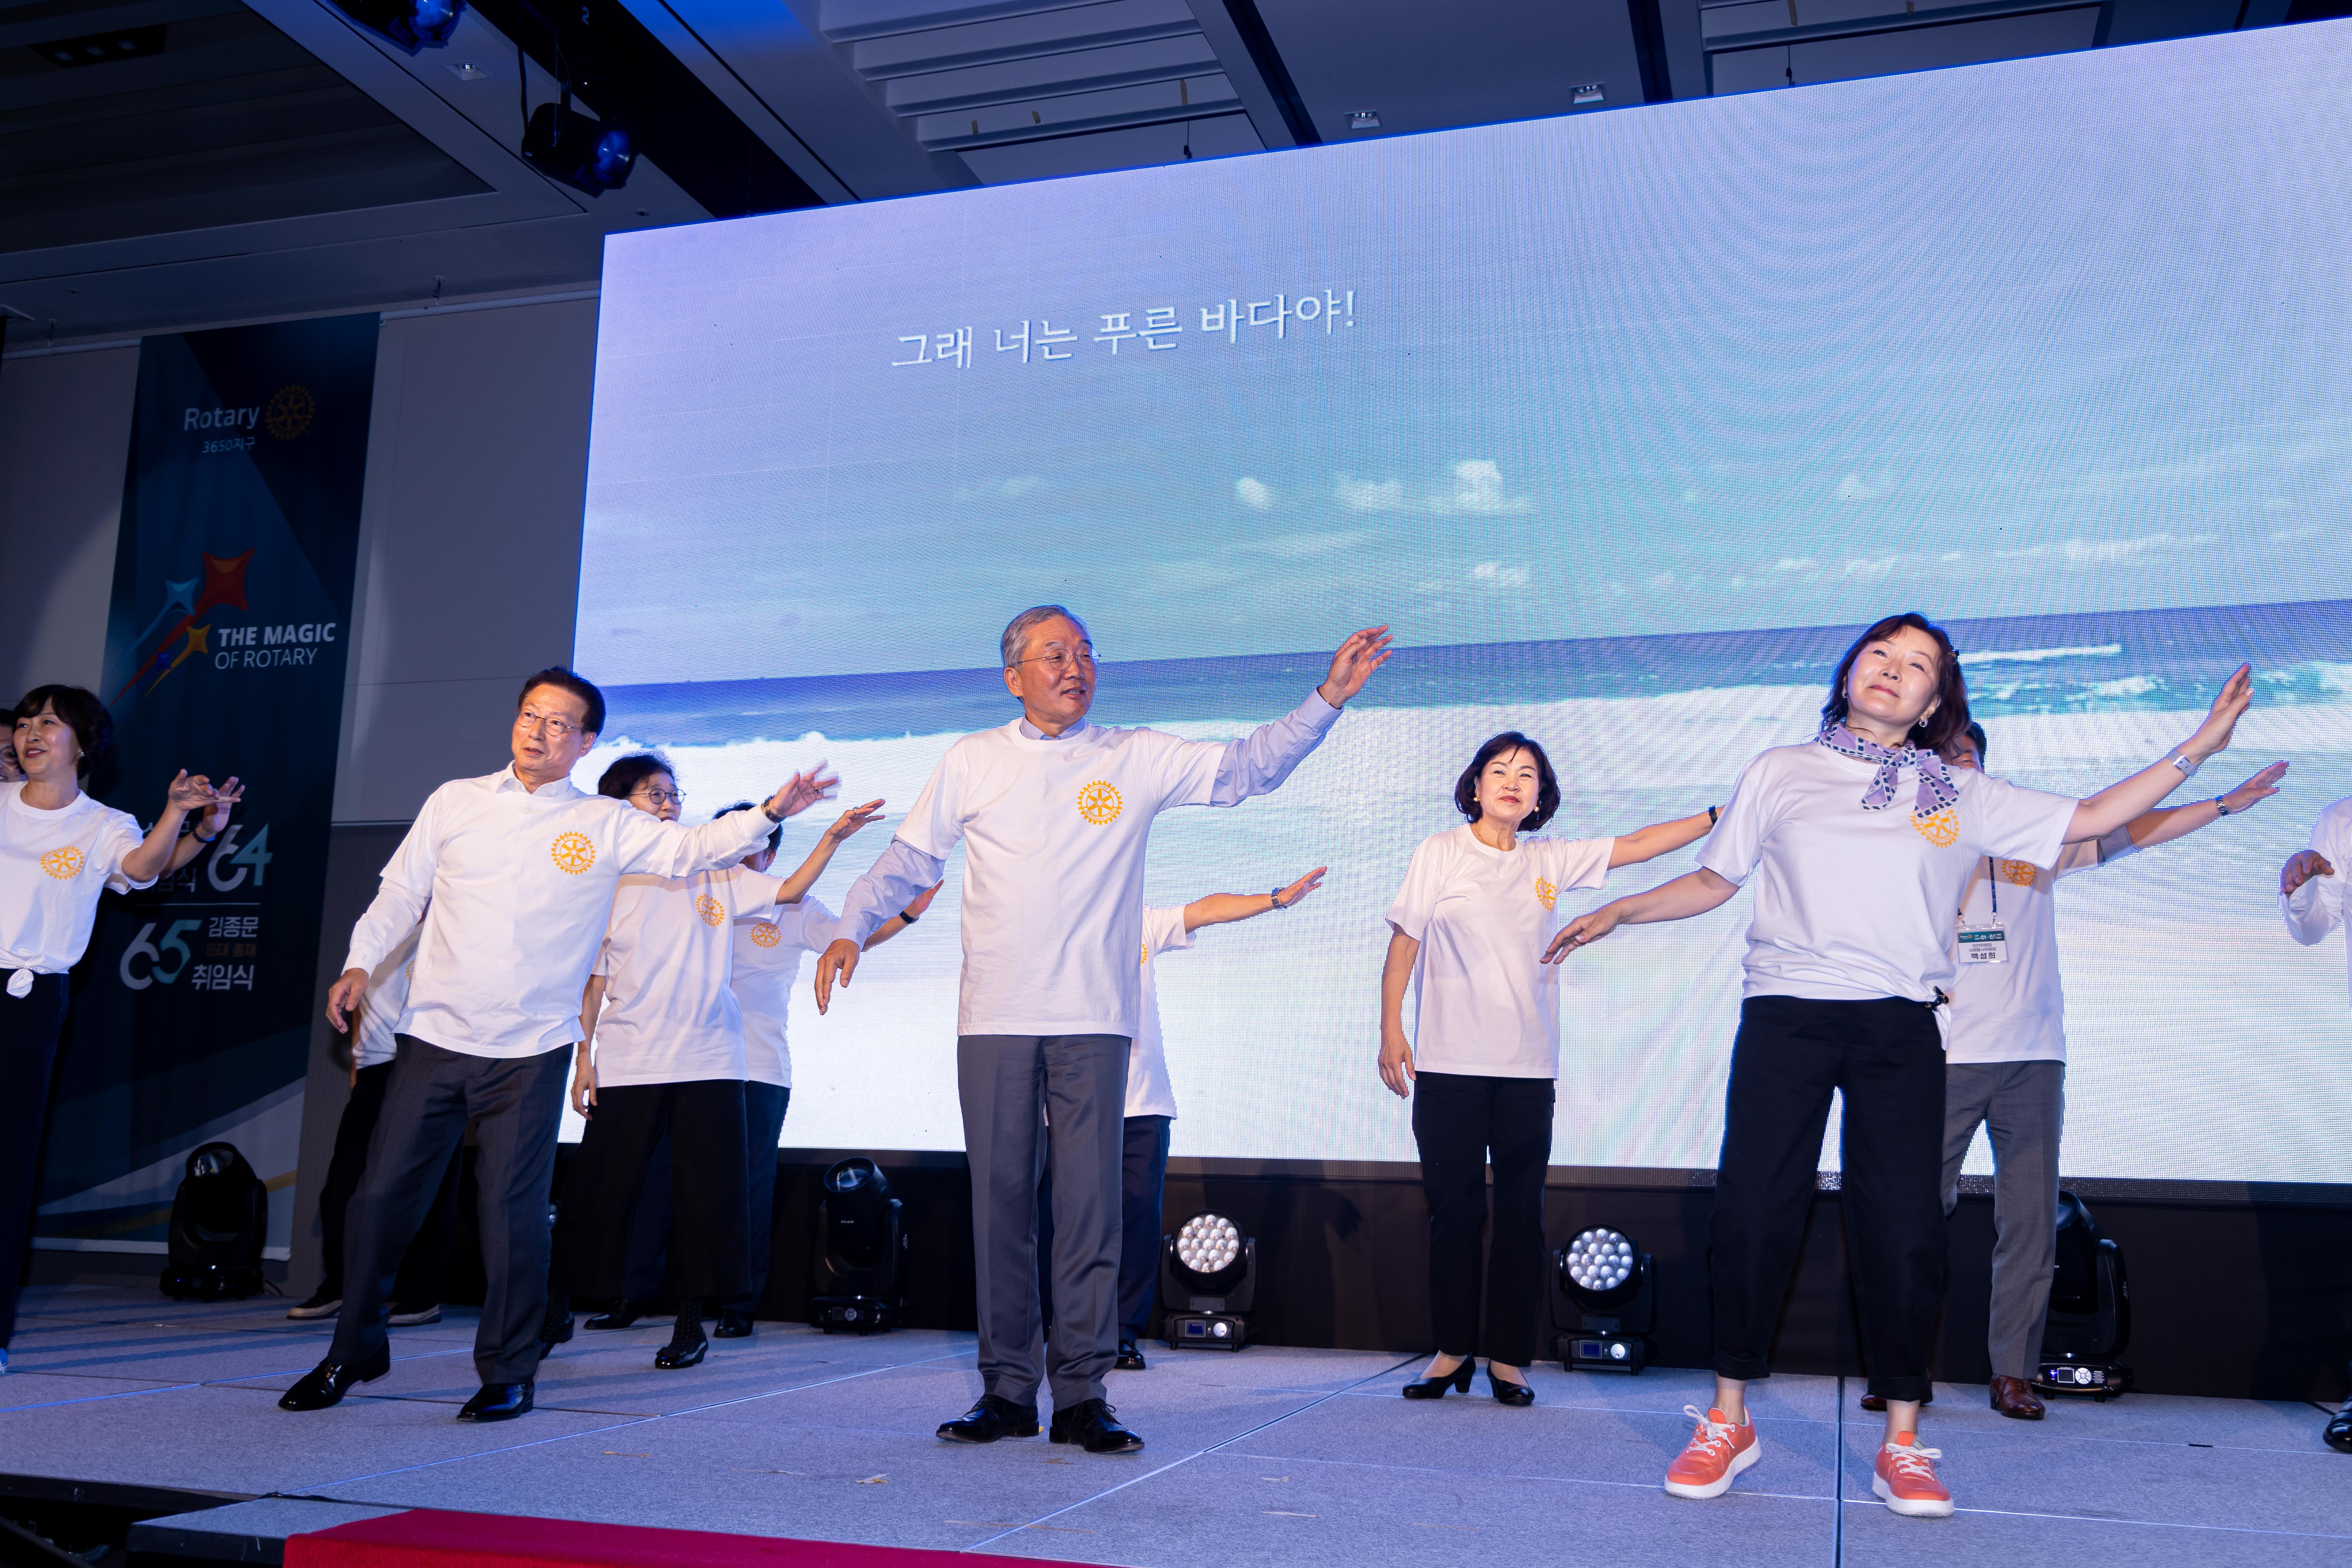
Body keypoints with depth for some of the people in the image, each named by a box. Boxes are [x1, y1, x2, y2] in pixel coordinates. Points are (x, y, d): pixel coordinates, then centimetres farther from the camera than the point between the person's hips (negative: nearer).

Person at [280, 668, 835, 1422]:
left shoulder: (607, 826, 4)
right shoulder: (456, 801, 8)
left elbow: (694, 849, 0)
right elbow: (402, 892, 12)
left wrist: (770, 812, -14)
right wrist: (362, 961, -1)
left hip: (530, 1052, -2)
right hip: (434, 1036, 2)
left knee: (513, 1210, -3)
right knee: (381, 1196, 5)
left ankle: (508, 1373, 13)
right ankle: (355, 1351, 25)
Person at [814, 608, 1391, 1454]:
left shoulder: (1139, 759, 6)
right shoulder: (971, 762, 9)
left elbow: (1248, 766, 2)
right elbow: (910, 857, 13)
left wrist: (1327, 697, -8)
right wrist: (852, 929, 1)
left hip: (1094, 1020, -1)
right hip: (994, 1019, 1)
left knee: (1090, 1205, -2)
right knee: (1000, 1202, 4)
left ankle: (1081, 1394, 6)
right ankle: (1008, 1388, 15)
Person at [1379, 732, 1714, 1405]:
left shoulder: (1551, 862, 11)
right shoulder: (1440, 852, 4)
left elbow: (1636, 846, 12)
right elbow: (1403, 944, 3)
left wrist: (1719, 816, 5)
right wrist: (1391, 1030, -2)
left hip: (1527, 1069, 2)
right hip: (1448, 1065, -2)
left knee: (1521, 1212, 2)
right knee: (1453, 1209, 2)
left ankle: (1508, 1357, 10)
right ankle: (1452, 1352, 13)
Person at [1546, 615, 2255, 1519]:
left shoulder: (1960, 796, 14)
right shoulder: (1781, 773, 13)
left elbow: (2089, 820, 14)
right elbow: (1714, 881, 16)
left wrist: (2197, 748, 9)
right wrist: (1616, 912, 9)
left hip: (1900, 1027, 1)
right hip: (1785, 1013, -1)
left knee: (1906, 1228, -3)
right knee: (1752, 1211, -3)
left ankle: (1901, 1444, 10)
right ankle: (1728, 1421, 11)